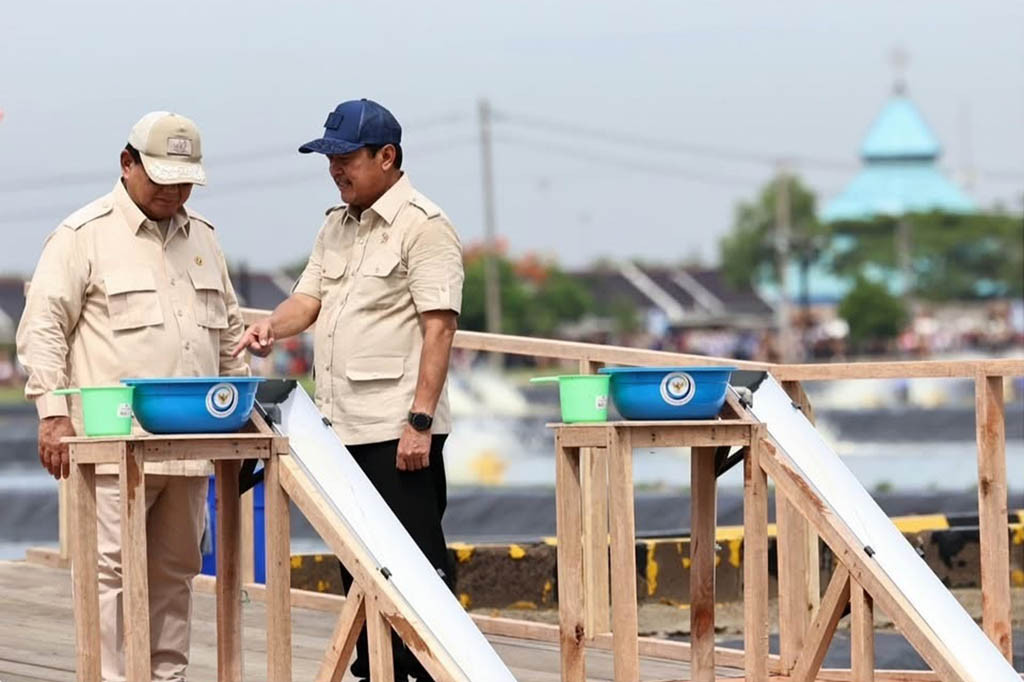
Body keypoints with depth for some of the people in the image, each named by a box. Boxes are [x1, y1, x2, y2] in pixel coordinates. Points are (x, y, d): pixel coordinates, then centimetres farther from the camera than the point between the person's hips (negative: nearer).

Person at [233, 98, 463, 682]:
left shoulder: (423, 226, -9)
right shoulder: (337, 227, 17)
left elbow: (439, 328, -14)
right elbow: (310, 297, 19)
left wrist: (420, 421, -20)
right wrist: (273, 327, -5)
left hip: (397, 433, -9)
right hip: (342, 430, 9)